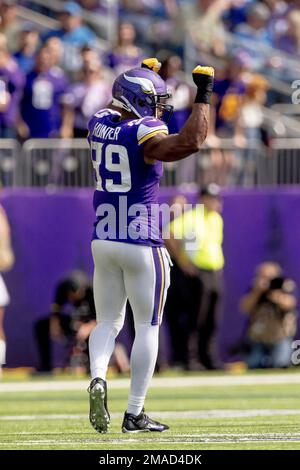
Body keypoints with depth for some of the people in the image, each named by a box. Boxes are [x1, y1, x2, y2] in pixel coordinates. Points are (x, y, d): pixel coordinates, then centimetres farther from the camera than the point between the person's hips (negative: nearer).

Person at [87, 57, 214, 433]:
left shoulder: (99, 124, 4)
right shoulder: (145, 135, -16)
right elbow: (191, 142, -32)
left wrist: (142, 76, 36)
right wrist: (203, 94, -22)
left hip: (103, 242, 6)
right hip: (142, 244, -6)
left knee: (108, 322, 16)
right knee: (147, 327, 5)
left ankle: (97, 378, -14)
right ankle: (134, 413, 4)